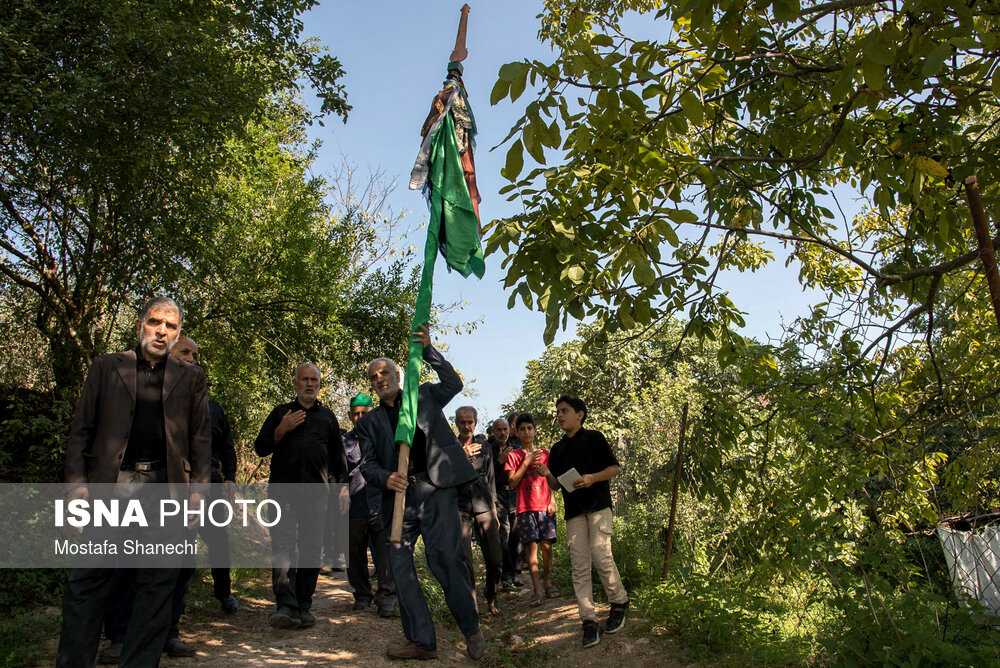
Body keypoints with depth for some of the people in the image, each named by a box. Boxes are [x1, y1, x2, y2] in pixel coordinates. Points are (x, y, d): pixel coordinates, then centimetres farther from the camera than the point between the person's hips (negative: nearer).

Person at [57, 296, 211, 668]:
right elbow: (81, 430, 7)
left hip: (166, 486, 1)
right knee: (87, 581, 2)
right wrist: (77, 482, -4)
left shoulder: (191, 378, 13)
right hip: (110, 484, 0)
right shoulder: (105, 368, 11)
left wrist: (197, 490, 1)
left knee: (158, 584, 4)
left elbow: (201, 438, 10)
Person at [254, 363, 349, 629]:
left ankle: (304, 605, 8)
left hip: (316, 491, 1)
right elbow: (260, 448, 12)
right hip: (283, 489, -1)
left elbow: (338, 456, 20)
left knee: (312, 549, -1)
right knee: (282, 545, -13)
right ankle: (286, 606, -18)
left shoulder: (328, 417, 19)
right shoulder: (281, 413, 16)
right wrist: (282, 430, -5)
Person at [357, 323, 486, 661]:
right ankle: (421, 642, 13)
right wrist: (385, 478, -16)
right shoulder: (369, 422, 17)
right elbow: (367, 464, 6)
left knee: (445, 559, -13)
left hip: (434, 490, -4)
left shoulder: (424, 396, 14)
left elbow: (453, 384, -3)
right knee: (399, 566, 1)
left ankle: (472, 630, 4)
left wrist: (428, 350, -12)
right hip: (399, 495, 4)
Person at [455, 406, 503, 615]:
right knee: (464, 561, -7)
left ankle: (491, 597, 25)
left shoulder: (484, 446, 11)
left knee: (495, 559, 1)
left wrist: (494, 511, 15)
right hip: (459, 507, -2)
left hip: (484, 506, 2)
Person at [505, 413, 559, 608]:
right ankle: (537, 588, -5)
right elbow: (513, 483, -3)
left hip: (545, 506, 2)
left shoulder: (544, 453, 12)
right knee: (531, 545, -7)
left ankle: (547, 582, 14)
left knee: (546, 544, 0)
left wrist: (552, 502, 3)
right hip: (526, 507, -2)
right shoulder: (513, 455, 5)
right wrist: (527, 462, -9)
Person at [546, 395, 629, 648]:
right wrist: (546, 473, -3)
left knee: (600, 555, -16)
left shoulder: (594, 437, 5)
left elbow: (614, 468, 2)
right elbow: (556, 484, 18)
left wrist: (592, 478, -15)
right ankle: (589, 621, 2)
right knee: (579, 566, -1)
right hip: (573, 510, 5)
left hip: (598, 504, -4)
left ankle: (619, 603, 8)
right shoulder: (557, 449, 18)